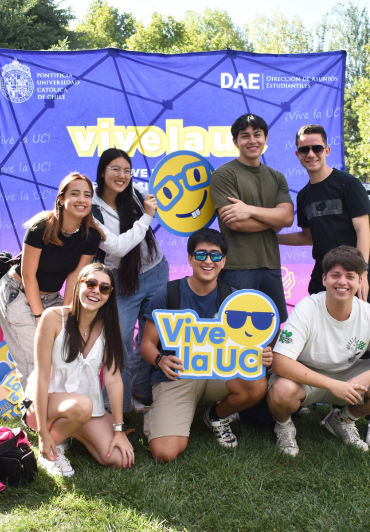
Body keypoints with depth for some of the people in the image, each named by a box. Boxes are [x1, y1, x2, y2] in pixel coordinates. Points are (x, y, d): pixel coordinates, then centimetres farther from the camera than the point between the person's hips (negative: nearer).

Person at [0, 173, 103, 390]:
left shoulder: (91, 236, -11)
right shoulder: (41, 228, -23)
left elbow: (74, 279, -6)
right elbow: (28, 275, -17)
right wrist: (40, 317, -14)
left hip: (50, 296, 5)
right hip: (19, 294, -5)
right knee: (35, 361, -10)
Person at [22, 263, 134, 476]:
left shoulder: (110, 325, -5)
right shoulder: (54, 317, -16)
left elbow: (114, 378, -7)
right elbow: (41, 376, -16)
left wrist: (119, 430, -10)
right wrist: (43, 432, -17)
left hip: (90, 405, 5)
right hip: (46, 402, -5)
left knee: (120, 460, -13)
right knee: (82, 405, -38)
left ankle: (70, 429, 14)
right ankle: (51, 447, -5)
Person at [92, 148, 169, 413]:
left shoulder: (137, 192, -4)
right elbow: (117, 247, -23)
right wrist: (146, 217, -19)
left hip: (156, 273, 4)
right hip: (122, 281, -4)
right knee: (119, 342, -5)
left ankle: (143, 392, 34)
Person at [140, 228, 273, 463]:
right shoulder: (168, 294, -7)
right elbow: (147, 343, -4)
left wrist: (260, 354, -21)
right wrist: (161, 360, -28)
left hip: (217, 373, 3)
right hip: (175, 378, -3)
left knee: (258, 385, -29)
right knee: (165, 453, -22)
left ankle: (217, 416, 6)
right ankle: (157, 418, 16)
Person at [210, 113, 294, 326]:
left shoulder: (276, 177, 15)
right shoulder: (223, 175, -3)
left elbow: (288, 217, -1)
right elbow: (236, 223, -13)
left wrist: (250, 210, -14)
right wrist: (273, 218, -2)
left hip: (271, 266, 6)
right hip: (237, 267, -5)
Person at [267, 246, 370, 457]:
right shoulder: (307, 309, -24)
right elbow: (280, 363, -31)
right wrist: (332, 385, -35)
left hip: (347, 374, 4)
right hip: (304, 376, -4)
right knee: (282, 391, -38)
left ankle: (344, 419, 10)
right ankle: (284, 425, 2)